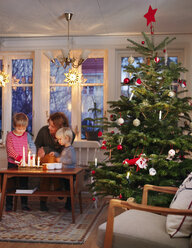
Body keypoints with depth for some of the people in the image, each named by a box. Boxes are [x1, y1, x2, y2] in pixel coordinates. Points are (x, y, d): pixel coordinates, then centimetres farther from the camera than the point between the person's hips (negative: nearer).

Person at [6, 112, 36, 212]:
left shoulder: (27, 135, 5)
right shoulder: (10, 135, -3)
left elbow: (32, 147, 0)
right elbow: (9, 149, -11)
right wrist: (18, 157, -23)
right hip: (12, 163, -2)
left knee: (24, 184, 8)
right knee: (10, 184, 4)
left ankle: (24, 204, 17)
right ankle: (9, 204, 12)